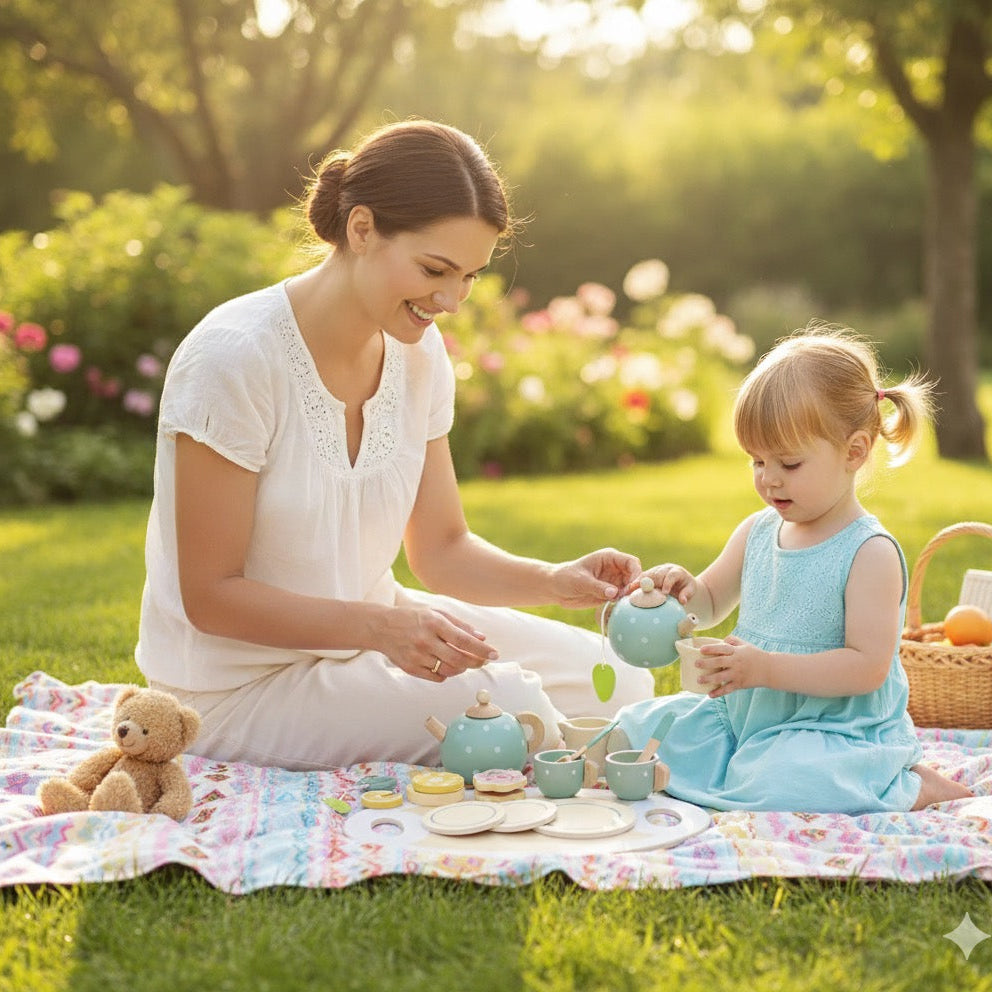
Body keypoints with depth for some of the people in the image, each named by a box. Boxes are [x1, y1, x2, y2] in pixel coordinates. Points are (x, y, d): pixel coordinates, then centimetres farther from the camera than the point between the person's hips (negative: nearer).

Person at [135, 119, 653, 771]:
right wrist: (380, 626, -31)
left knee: (617, 684, -5)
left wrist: (555, 581, -15)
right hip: (242, 684, -7)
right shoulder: (235, 357, -23)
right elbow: (210, 595, -19)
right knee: (505, 704, -26)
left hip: (367, 629, 7)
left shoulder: (418, 352, -2)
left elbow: (441, 549, 4)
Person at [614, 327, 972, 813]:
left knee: (779, 785, -34)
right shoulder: (757, 532, 5)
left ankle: (913, 787, -8)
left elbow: (867, 667, -22)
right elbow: (710, 604, 18)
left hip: (839, 732, -7)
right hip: (742, 719, 7)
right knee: (637, 726, -2)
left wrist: (767, 668, -29)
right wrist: (684, 591, -7)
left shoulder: (870, 552, -16)